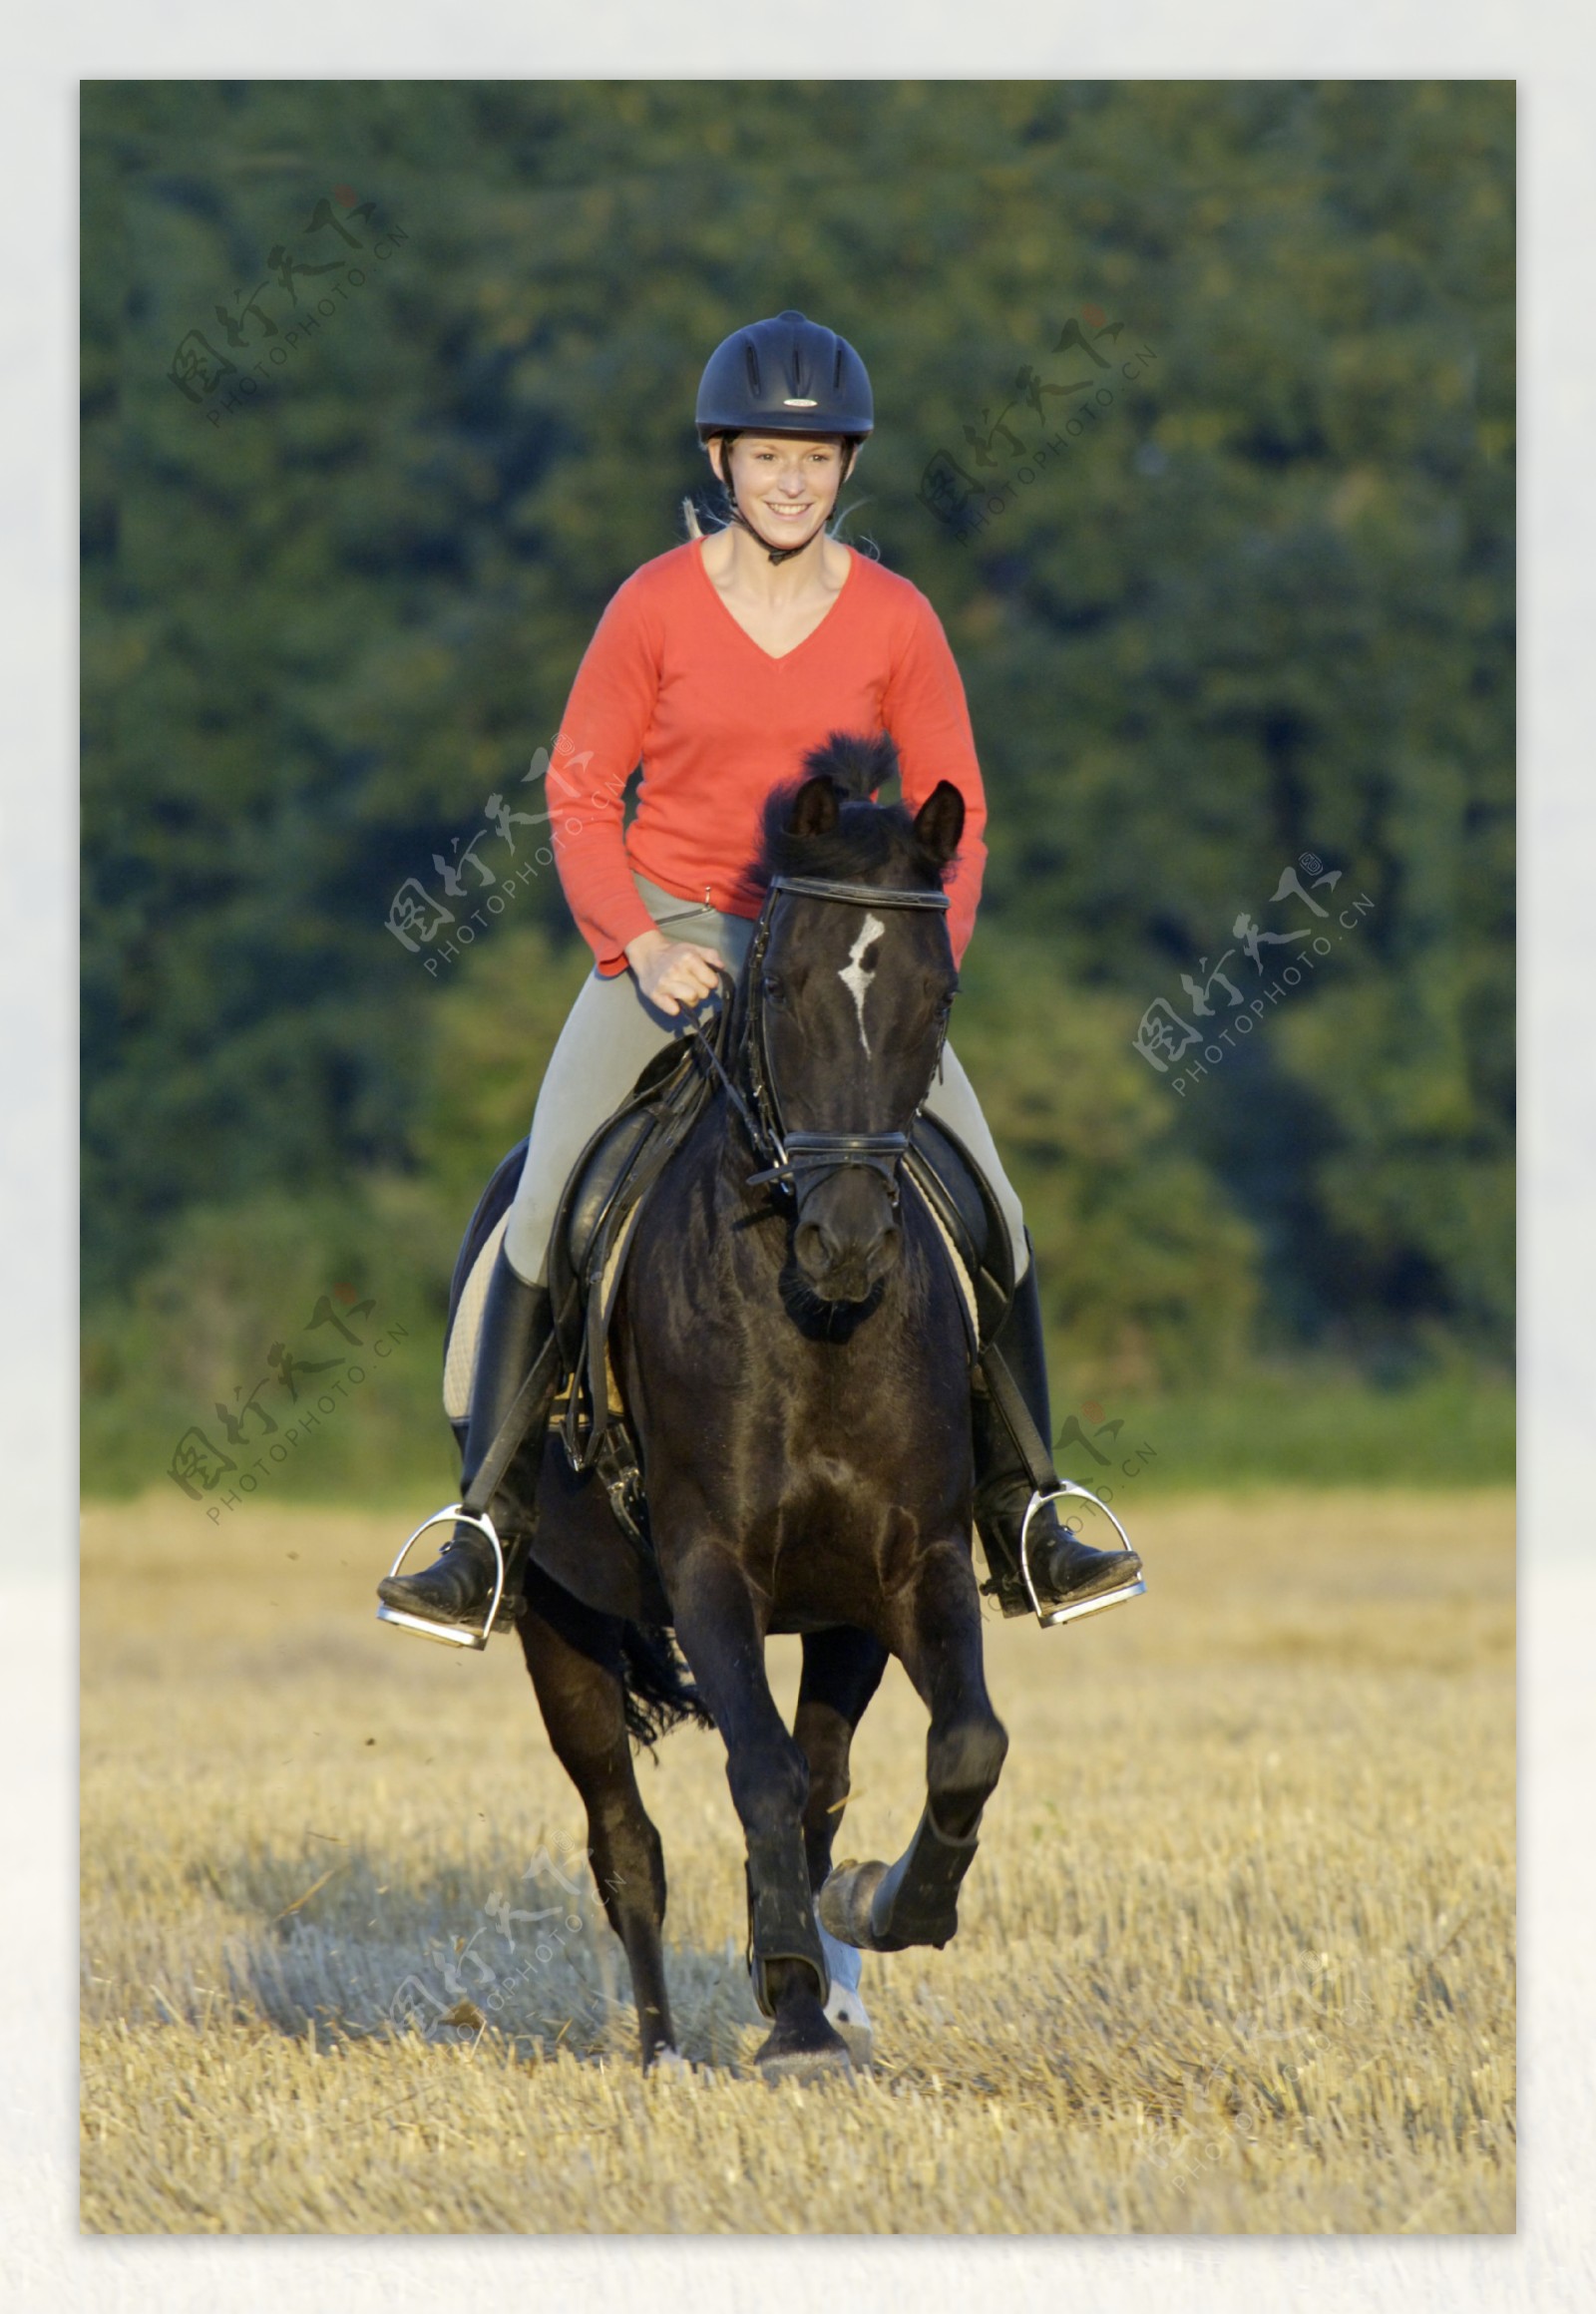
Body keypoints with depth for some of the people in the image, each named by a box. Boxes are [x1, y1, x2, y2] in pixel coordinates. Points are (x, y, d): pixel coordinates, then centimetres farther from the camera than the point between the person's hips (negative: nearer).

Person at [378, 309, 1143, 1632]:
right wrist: (639, 943, -14)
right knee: (545, 1208, -16)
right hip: (668, 938, -1)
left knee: (992, 1215, -8)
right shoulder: (656, 607, -7)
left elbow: (953, 816, 4)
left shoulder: (896, 622, -4)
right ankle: (482, 1536, -9)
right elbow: (581, 792, 0)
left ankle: (1020, 1529, 5)